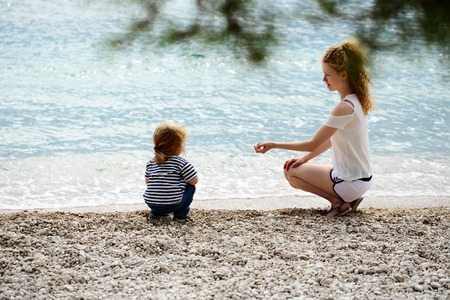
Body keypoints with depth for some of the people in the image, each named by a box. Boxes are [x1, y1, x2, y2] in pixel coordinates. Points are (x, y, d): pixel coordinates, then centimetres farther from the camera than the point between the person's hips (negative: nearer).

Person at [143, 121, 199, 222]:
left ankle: (156, 213, 23)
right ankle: (180, 215, 12)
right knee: (190, 186, 16)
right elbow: (194, 180, -1)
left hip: (151, 203, 6)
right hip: (172, 204, -6)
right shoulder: (181, 162, -5)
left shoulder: (151, 163, 11)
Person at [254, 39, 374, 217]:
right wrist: (306, 158, 3)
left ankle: (339, 202, -4)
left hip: (351, 182, -9)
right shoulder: (355, 101, 5)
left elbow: (313, 144, -21)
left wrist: (274, 145, -15)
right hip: (359, 177, 9)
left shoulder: (344, 107, -25)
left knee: (292, 172, -2)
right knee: (292, 168, 17)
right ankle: (347, 199, 9)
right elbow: (330, 140, 11)